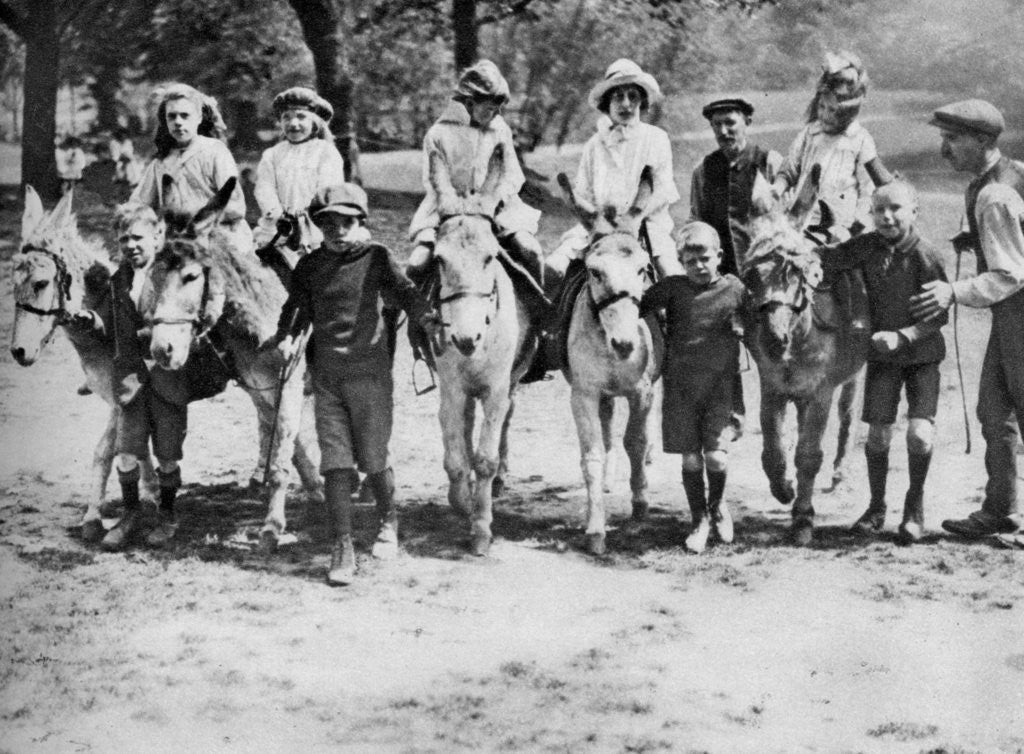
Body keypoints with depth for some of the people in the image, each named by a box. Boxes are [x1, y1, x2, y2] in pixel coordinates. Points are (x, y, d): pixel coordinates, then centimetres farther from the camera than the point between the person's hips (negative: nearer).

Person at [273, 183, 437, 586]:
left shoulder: (376, 258, -1)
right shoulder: (309, 266, 7)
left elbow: (404, 291, -4)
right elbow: (297, 306, 7)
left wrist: (426, 317, -22)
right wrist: (287, 337, -12)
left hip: (370, 371, -2)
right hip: (327, 375, 2)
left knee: (372, 459, 5)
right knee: (335, 462, -2)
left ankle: (389, 522, 33)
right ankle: (342, 549, 2)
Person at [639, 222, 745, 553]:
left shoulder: (735, 288, 3)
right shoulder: (672, 289, 0)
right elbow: (637, 308, -3)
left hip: (721, 382, 0)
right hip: (681, 386, 0)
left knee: (716, 456, -8)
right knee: (691, 458, 4)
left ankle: (717, 504, 22)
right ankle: (699, 520, 22)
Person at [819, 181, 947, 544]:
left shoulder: (926, 255, -15)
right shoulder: (867, 247, -5)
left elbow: (939, 315, -15)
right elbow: (826, 258, -5)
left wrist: (903, 336, -26)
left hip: (922, 354, -3)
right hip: (882, 354, 3)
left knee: (919, 434, -13)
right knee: (878, 433, 0)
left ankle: (914, 507, 10)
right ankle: (876, 508, 20)